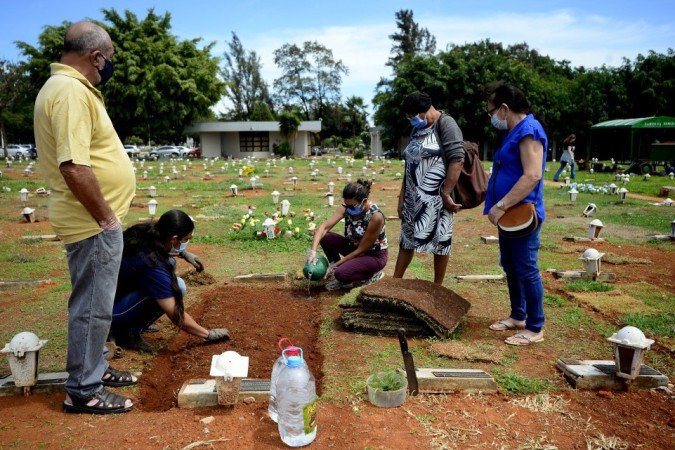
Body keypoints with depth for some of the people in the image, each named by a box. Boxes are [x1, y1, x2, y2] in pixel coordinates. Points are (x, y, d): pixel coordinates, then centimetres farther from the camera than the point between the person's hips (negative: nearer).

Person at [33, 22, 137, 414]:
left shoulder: (67, 87, 15)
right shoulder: (71, 92, -20)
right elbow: (74, 167, -28)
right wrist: (106, 218, -20)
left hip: (96, 220, 11)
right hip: (93, 223, -11)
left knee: (94, 303, 21)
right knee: (93, 307, 2)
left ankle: (95, 368, 37)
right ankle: (84, 391, 17)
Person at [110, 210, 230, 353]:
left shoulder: (144, 231, -8)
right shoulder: (153, 265, -30)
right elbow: (176, 315, -23)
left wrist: (184, 253, 10)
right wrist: (208, 334, -10)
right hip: (110, 311, -9)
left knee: (169, 262, 8)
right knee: (177, 287, -20)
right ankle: (128, 333, -6)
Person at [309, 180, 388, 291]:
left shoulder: (375, 216, -30)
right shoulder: (346, 207, -15)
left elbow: (361, 250, -23)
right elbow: (324, 227, -20)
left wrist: (335, 265, -21)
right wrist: (313, 251, -35)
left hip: (375, 255, -6)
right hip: (354, 247, 6)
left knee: (341, 274, -29)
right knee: (325, 236, -16)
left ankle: (372, 275, -1)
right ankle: (335, 269, 3)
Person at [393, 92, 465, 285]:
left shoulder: (445, 124, -8)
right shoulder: (417, 129, 16)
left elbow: (457, 160, -17)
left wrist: (446, 194, -20)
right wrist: (402, 196, 15)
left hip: (436, 197, -8)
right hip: (413, 197, 8)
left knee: (439, 240, 2)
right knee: (407, 238, 12)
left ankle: (437, 287, 13)